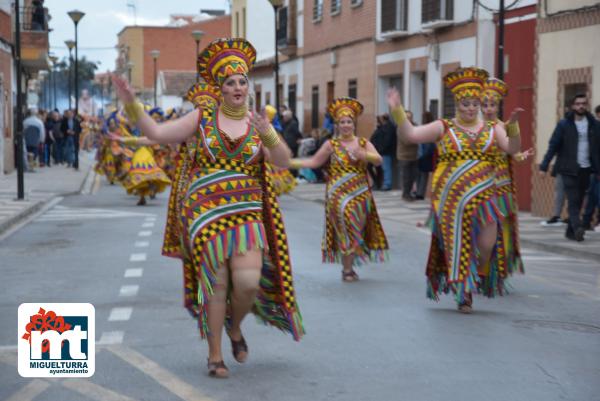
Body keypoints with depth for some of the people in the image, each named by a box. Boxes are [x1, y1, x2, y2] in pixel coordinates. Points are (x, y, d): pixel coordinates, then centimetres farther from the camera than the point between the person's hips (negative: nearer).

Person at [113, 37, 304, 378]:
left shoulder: (258, 124, 7)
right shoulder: (203, 118, 4)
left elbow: (283, 162, -5)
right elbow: (157, 133, 0)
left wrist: (267, 135, -21)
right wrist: (132, 104, -11)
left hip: (247, 213, 1)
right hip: (207, 210, -1)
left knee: (248, 282, -13)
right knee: (216, 282, -2)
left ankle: (235, 326, 22)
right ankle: (215, 356, 14)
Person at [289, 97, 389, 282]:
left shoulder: (364, 143, 4)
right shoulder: (331, 144, 2)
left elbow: (379, 160, -10)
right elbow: (314, 162, 3)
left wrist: (363, 154, -28)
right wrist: (289, 162, -5)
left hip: (361, 195, 2)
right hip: (339, 195, -2)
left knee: (356, 230, 7)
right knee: (345, 230, -3)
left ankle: (349, 266, 22)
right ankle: (347, 270, 7)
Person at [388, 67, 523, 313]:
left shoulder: (492, 129, 10)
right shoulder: (443, 128, 5)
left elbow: (512, 149, -3)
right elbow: (410, 134, -2)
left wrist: (512, 126, -20)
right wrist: (397, 110, -16)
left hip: (483, 197, 1)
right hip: (451, 198, -1)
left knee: (487, 242, -14)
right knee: (458, 246, 1)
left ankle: (482, 275, 19)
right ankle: (464, 295, 14)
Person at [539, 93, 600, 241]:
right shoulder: (564, 124, -1)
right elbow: (553, 146, -4)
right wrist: (544, 166, -10)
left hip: (586, 169, 3)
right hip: (569, 169, -3)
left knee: (578, 201, 7)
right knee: (573, 200, -12)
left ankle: (571, 231, 15)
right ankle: (578, 228, -22)